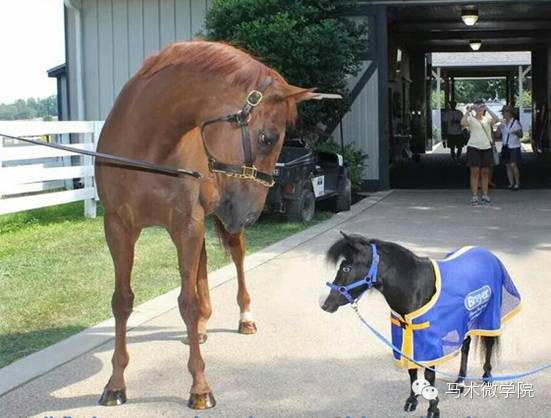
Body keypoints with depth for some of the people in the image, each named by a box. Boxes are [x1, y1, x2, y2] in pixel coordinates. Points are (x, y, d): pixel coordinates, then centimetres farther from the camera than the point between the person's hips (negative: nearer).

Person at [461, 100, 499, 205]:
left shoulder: (487, 119, 9)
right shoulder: (471, 119, 2)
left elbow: (496, 120, -11)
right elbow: (463, 123, -20)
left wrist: (487, 109, -9)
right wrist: (468, 110, -13)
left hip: (487, 147, 3)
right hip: (474, 147, -3)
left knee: (485, 172, 7)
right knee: (475, 172, -5)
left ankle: (485, 196, 13)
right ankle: (474, 197, -3)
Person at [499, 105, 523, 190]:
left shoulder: (516, 122, -6)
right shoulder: (502, 123, 9)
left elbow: (521, 135, -6)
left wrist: (517, 132, -27)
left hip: (514, 147, -6)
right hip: (505, 147, 6)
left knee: (513, 165, -14)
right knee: (507, 166, 5)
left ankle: (517, 183, -5)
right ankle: (511, 183, 11)